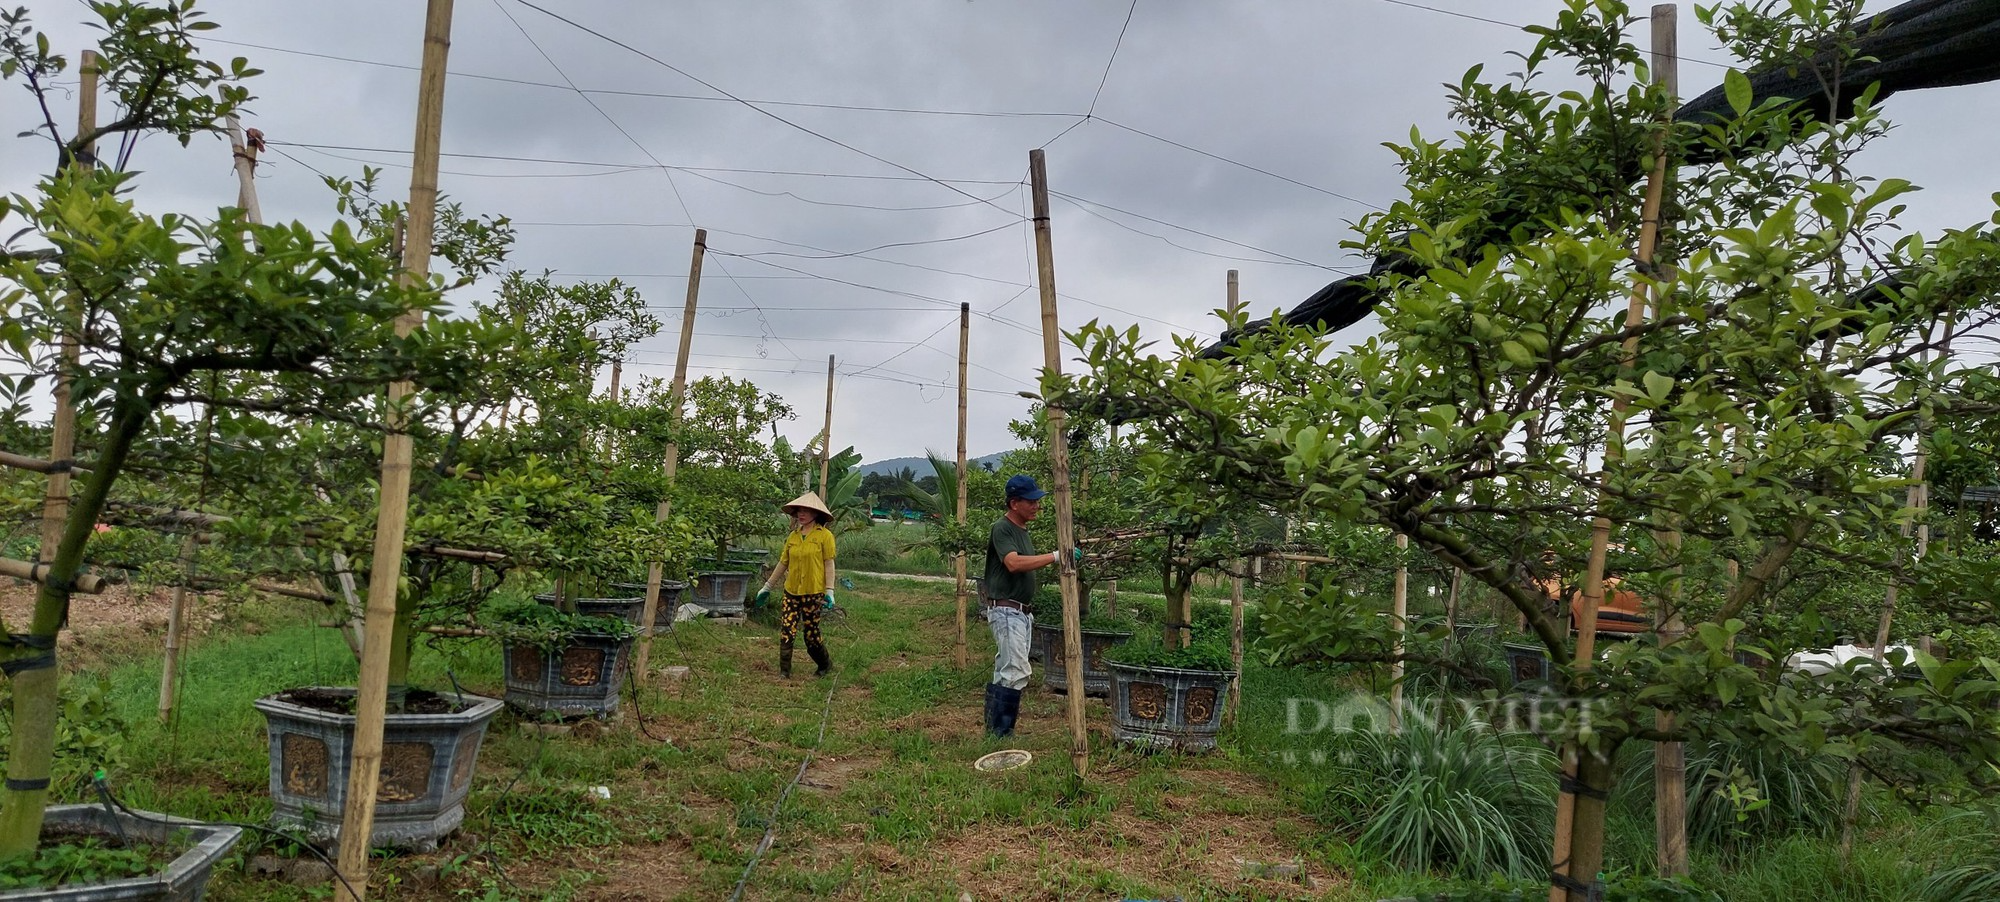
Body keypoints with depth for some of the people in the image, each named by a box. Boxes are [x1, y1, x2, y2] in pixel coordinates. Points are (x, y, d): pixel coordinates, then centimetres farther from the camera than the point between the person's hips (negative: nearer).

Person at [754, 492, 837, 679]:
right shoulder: (792, 536, 8)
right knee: (786, 630, -2)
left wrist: (830, 591, -12)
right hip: (791, 591, 4)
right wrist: (767, 587, 16)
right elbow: (783, 563, 13)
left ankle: (826, 665, 27)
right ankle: (784, 671, 7)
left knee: (811, 633, 5)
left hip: (813, 592, -4)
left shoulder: (824, 535, -6)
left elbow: (829, 564, -7)